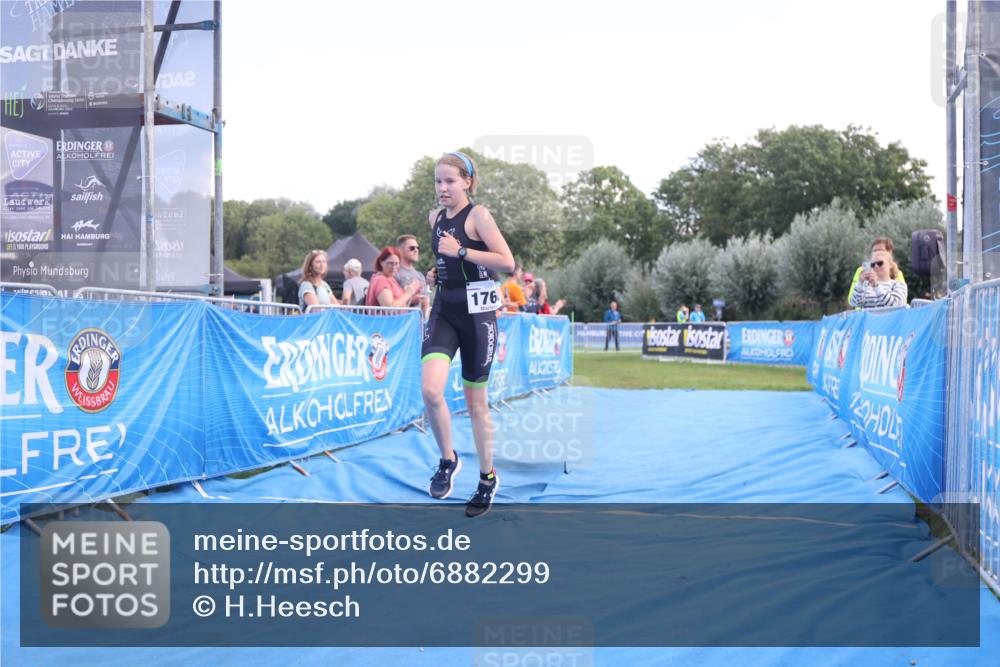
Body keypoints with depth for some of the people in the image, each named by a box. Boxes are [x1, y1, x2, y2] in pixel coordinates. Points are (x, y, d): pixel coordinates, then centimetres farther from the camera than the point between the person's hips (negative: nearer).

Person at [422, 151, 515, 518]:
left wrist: (461, 251, -21)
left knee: (476, 401, 4)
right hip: (443, 310, 5)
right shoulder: (435, 217, 10)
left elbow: (507, 262, -16)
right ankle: (448, 459, 7)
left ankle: (488, 478, 21)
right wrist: (436, 273, 7)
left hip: (476, 312, -5)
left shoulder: (478, 215, -9)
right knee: (431, 390, -17)